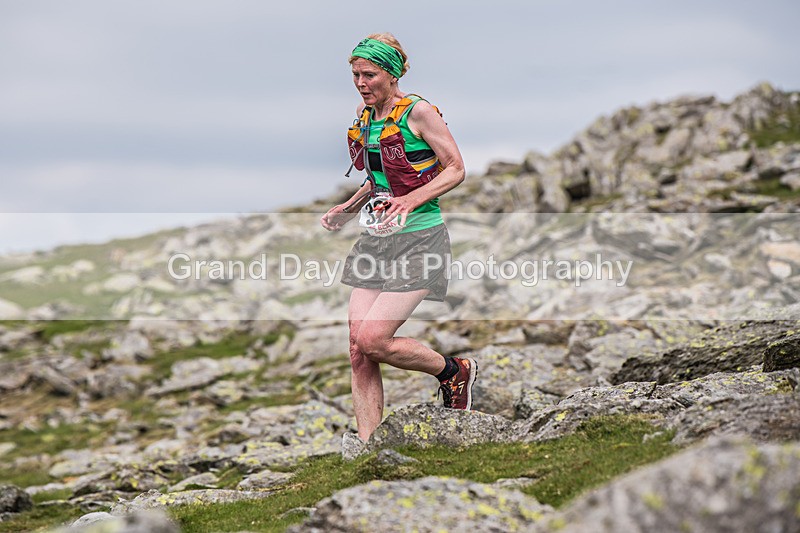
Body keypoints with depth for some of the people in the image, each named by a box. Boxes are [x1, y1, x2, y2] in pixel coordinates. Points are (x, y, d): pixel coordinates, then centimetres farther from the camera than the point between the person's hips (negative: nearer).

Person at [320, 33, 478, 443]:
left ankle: (454, 372, 10)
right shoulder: (363, 116, 12)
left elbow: (456, 169, -9)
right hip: (376, 239, 7)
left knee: (372, 340, -16)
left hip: (418, 240, -7)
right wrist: (347, 209, 10)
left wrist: (411, 201, -22)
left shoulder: (418, 112, -9)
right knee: (358, 350, -2)